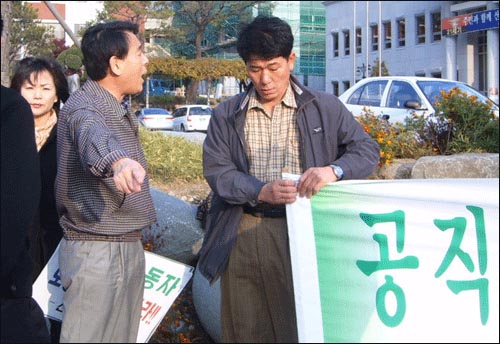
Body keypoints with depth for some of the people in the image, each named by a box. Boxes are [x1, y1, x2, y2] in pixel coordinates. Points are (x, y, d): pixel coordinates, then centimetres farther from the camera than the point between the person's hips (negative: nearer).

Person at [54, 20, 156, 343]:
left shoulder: (118, 110, 13)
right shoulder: (83, 106, -18)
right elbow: (93, 135, -43)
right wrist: (116, 160, -62)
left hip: (129, 246, 9)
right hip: (97, 251, -9)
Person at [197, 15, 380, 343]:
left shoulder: (324, 108, 4)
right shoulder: (227, 115, 8)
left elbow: (368, 149, 1)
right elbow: (216, 170, 0)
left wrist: (334, 170, -20)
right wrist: (262, 191, -19)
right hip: (242, 237, 2)